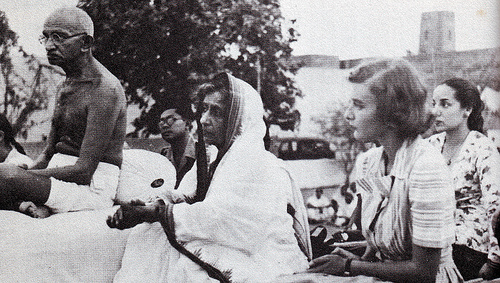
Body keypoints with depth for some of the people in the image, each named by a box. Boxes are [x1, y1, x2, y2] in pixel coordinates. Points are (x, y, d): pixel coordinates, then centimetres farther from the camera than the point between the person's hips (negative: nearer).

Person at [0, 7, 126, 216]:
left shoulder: (105, 89, -13)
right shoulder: (65, 87, 18)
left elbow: (83, 171, -19)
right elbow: (48, 154, 19)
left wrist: (24, 175, -18)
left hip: (92, 186, -9)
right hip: (61, 180, 9)